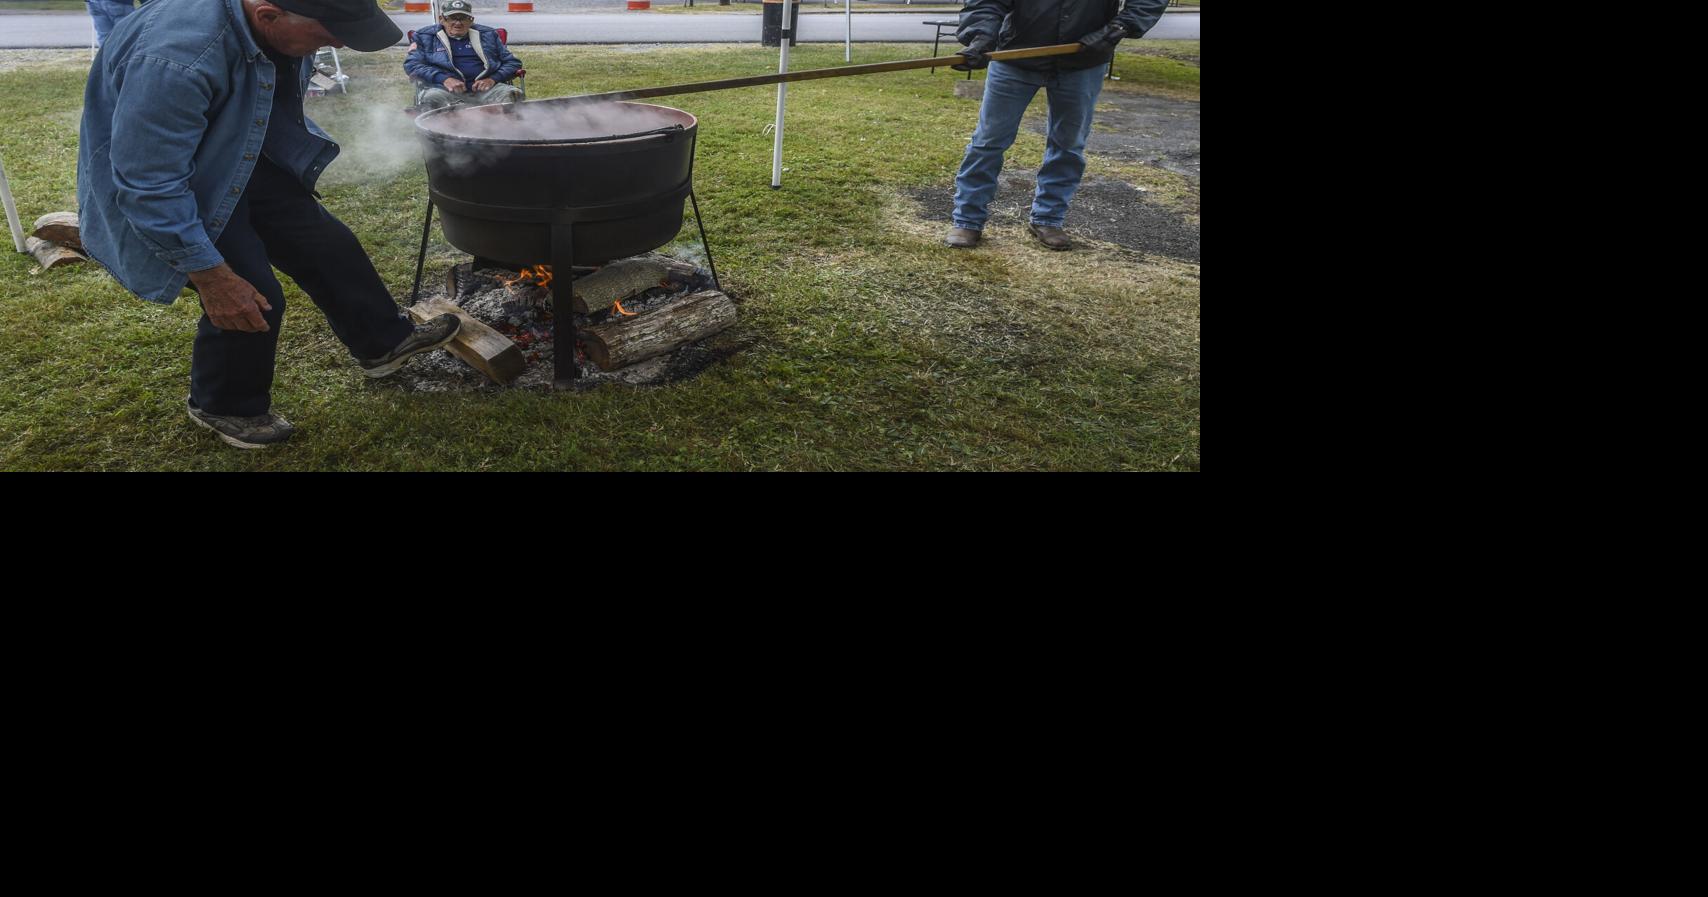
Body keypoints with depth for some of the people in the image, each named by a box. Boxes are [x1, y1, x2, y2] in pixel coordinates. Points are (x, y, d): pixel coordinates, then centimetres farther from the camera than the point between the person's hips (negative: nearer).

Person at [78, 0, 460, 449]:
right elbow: (148, 186, -33)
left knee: (327, 244, 7)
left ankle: (383, 341, 27)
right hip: (170, 185, -7)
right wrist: (212, 277, -28)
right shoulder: (178, 60, -40)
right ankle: (225, 407, 17)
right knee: (251, 299, -8)